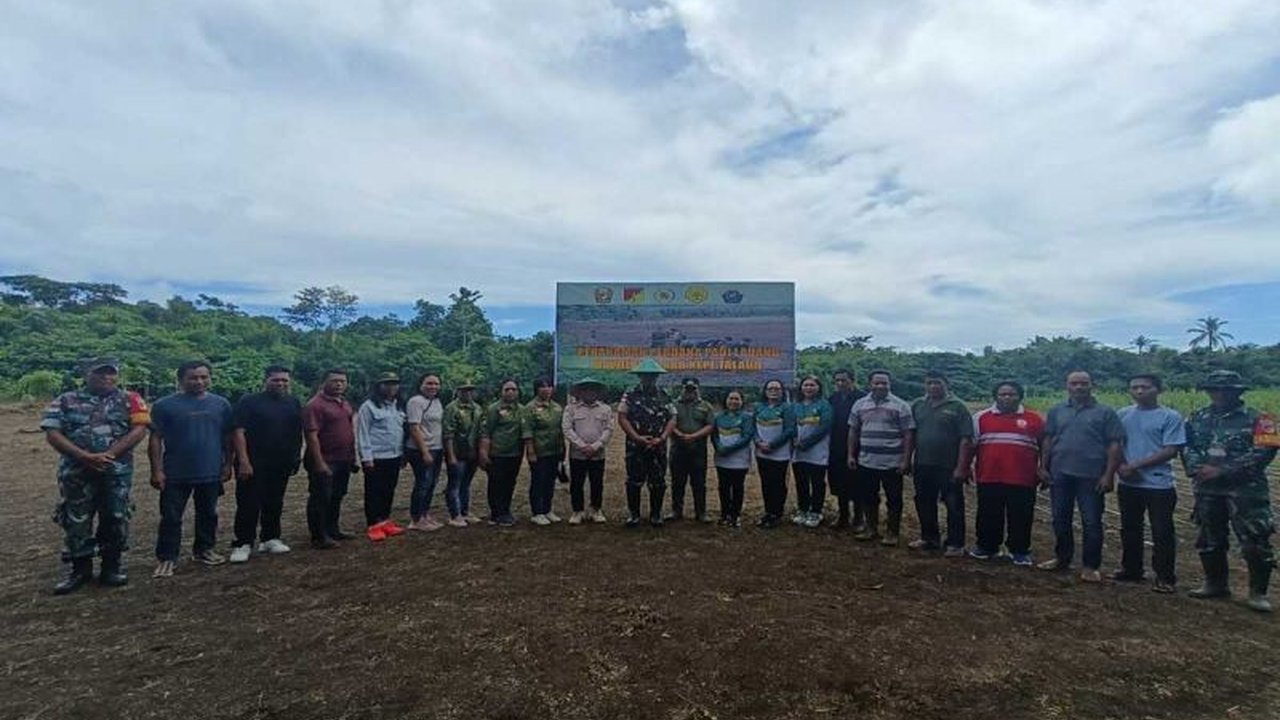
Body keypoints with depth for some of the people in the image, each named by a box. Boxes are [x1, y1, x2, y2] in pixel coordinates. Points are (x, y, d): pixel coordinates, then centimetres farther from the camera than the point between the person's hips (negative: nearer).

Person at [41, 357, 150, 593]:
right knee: (75, 520, 8)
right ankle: (79, 568, 21)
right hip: (76, 471, 1)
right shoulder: (66, 401, 6)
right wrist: (85, 456, -15)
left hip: (117, 472, -1)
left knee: (115, 519, 5)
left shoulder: (129, 400, 4)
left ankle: (113, 565, 19)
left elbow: (139, 429, -7)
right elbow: (52, 433, -2)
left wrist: (108, 454, -17)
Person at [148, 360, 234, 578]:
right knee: (171, 518, 3)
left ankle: (204, 550, 29)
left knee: (208, 515, 14)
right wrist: (157, 470, -9)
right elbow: (155, 439, -5)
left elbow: (227, 437, 9)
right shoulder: (165, 405, -5)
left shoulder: (221, 404, 3)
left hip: (211, 472, 3)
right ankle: (166, 558, 15)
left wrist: (227, 464, 6)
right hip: (176, 474, -3)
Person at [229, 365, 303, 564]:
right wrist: (243, 461, -19)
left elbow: (298, 433, 16)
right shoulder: (249, 402, -5)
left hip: (282, 465, 5)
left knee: (274, 503, 12)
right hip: (253, 464, -5)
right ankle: (242, 544, 7)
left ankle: (270, 538, 23)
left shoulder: (294, 403, 10)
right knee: (248, 504, -2)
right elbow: (238, 432, -11)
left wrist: (297, 456, 9)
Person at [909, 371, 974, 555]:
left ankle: (955, 544, 13)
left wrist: (961, 467, -15)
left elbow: (966, 439, -10)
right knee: (924, 504, 14)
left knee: (954, 506, 3)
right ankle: (929, 538, 29)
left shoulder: (957, 407, -6)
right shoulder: (917, 406, 9)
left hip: (949, 467, -5)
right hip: (923, 466, 5)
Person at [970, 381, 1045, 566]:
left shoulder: (1034, 420, 5)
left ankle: (1020, 551, 20)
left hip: (1022, 480, 0)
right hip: (989, 478, 1)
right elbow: (971, 445, 8)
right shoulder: (981, 417, 5)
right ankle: (986, 547, 23)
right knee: (988, 516, 10)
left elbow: (1044, 448, 11)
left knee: (1020, 518, 6)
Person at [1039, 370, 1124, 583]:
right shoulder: (1056, 411, 9)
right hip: (1060, 475, 3)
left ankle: (1091, 566, 13)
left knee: (1092, 523, 2)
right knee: (1060, 520, 13)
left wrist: (1109, 475, -9)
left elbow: (1115, 446, -3)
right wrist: (1044, 468, 5)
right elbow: (1048, 441, 11)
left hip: (1091, 476, -3)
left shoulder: (1105, 412, 0)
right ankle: (1062, 558, 27)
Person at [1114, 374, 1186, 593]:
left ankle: (1165, 577, 15)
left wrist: (1137, 465, -17)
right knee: (1130, 529, 15)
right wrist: (1120, 466, -9)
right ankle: (1131, 570, 28)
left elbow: (1171, 450, -12)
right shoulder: (1122, 415, 7)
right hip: (1128, 484, 5)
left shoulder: (1170, 417, -6)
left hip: (1159, 484, -4)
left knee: (1162, 532, 2)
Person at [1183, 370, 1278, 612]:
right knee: (1209, 539, 13)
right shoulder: (1199, 418, 9)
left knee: (1255, 542, -4)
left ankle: (1258, 592, 11)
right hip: (1207, 490, 5)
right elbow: (1187, 447, 8)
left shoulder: (1256, 419, -6)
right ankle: (1215, 584, 28)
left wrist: (1221, 470, -18)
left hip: (1246, 491, -5)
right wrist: (1196, 469, -11)